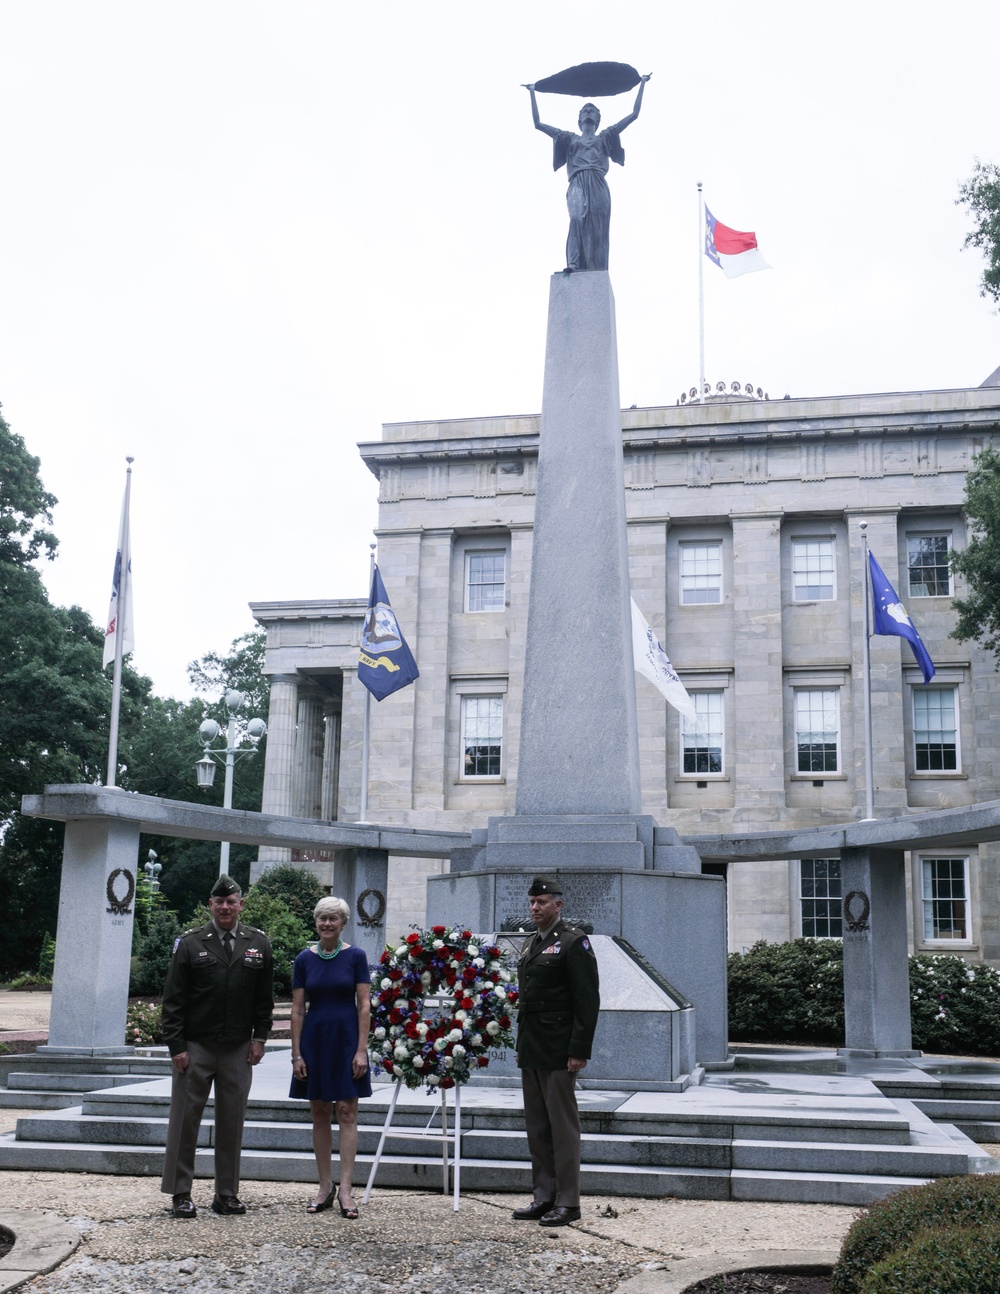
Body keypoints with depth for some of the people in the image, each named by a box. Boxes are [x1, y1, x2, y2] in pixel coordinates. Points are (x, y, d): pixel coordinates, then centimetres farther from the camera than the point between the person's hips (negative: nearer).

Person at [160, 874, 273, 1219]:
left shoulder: (258, 944, 7)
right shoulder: (190, 944, 0)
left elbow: (265, 997, 11)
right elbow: (173, 999, -2)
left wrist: (259, 1038, 3)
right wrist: (176, 1045, -8)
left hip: (238, 1049, 2)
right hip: (195, 1047, -2)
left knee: (232, 1122, 7)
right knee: (185, 1119, 3)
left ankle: (227, 1194, 17)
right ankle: (180, 1193, 13)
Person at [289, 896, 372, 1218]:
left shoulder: (355, 956, -2)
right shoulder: (305, 959, 3)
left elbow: (364, 1005, -4)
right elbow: (297, 1009, 4)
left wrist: (361, 1050, -10)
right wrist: (296, 1053, -1)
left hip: (346, 1037, -2)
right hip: (315, 1038, 2)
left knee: (347, 1112, -3)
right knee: (319, 1114, 7)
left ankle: (345, 1189, -1)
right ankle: (325, 1187, 15)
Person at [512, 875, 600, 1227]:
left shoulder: (574, 942, -9)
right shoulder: (531, 944, 17)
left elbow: (588, 1001, -14)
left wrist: (579, 1051, -18)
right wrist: (521, 1045, 18)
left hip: (559, 1053, -9)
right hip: (531, 1052, 9)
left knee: (563, 1127, -2)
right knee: (537, 1128, 12)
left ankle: (568, 1202, 5)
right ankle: (545, 1197, 20)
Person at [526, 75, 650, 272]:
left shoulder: (605, 138, 27)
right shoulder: (570, 139, 28)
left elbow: (634, 114, 26)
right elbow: (538, 123, 27)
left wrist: (642, 85, 29)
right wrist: (533, 93, 30)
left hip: (598, 188, 1)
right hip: (578, 187, -1)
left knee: (598, 230, -11)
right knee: (578, 222, -25)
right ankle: (574, 267, -36)